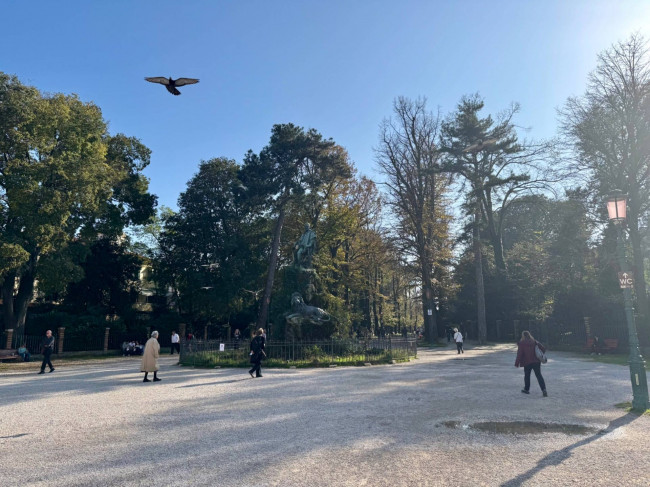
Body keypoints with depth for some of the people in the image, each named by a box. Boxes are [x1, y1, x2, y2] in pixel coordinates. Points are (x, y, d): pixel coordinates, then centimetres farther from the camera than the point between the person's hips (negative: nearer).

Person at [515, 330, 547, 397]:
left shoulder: (521, 343, -9)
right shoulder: (535, 342, 4)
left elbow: (519, 354, -12)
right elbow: (543, 349, 2)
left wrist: (517, 363, -7)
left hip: (527, 362, -3)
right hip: (536, 361, 3)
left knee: (527, 376, 15)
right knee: (539, 375, 3)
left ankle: (526, 389, 25)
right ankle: (544, 389, -12)